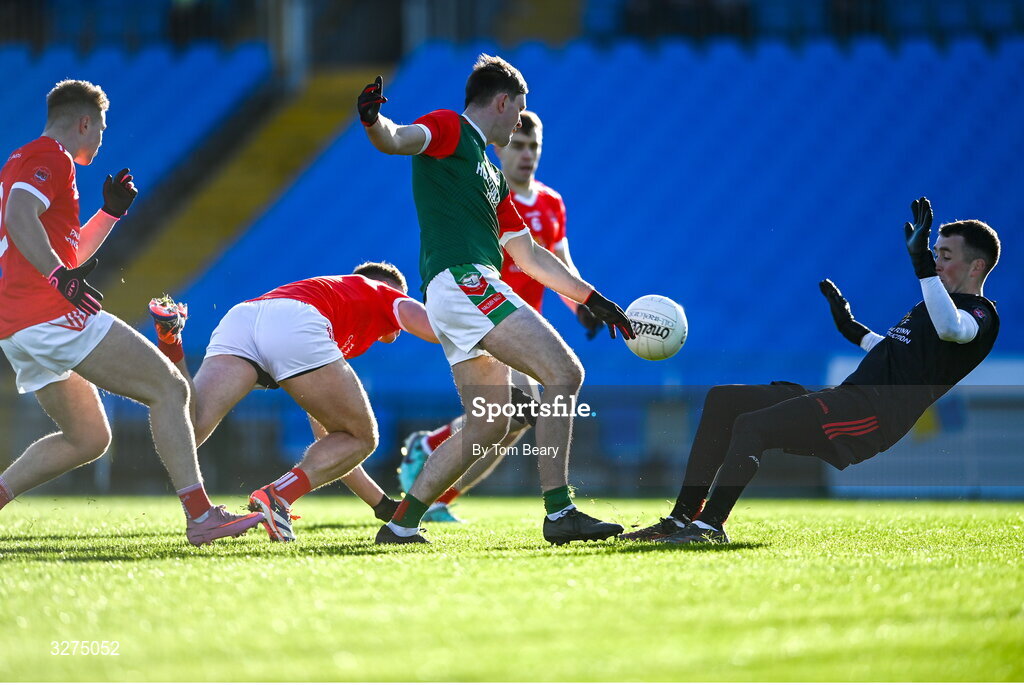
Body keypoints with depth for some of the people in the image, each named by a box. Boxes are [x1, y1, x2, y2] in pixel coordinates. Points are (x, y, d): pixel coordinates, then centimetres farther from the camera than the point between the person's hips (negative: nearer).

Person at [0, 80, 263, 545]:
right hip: (54, 315, -10)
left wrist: (111, 212, 25)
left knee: (87, 438, 18)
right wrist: (60, 275, -33)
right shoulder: (50, 157, -4)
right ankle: (200, 516, -19)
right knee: (169, 389, -9)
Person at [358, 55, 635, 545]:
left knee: (487, 427, 13)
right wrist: (373, 122, -40)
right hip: (463, 280, -10)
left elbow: (530, 256, 30)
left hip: (455, 301, 10)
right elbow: (396, 140, -17)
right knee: (564, 374, -16)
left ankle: (401, 524, 14)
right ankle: (559, 513, -21)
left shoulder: (490, 176, 29)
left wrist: (591, 298, 28)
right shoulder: (450, 129, 3)